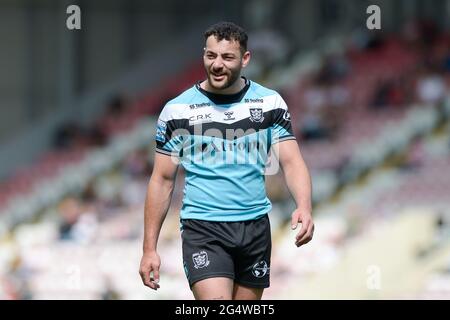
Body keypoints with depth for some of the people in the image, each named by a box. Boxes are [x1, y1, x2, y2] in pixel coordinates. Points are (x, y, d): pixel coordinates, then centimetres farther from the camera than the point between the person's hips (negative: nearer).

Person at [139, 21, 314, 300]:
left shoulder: (269, 102, 3)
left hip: (255, 225, 3)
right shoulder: (177, 110, -1)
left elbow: (291, 161, -2)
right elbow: (162, 180, 3)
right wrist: (150, 248, 0)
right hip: (202, 227, -3)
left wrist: (304, 207, -23)